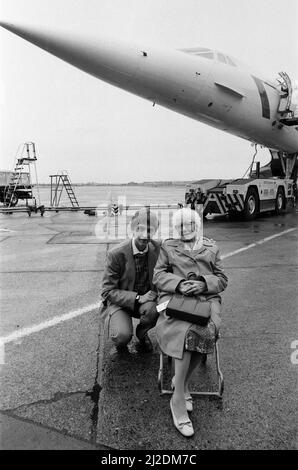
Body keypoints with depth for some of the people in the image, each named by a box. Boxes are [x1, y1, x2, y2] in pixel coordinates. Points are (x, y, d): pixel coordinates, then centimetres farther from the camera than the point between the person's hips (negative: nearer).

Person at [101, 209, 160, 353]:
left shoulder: (158, 249, -10)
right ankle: (121, 342, 12)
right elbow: (108, 291, -15)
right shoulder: (116, 254, -19)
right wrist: (137, 298, -27)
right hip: (119, 302, -3)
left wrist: (155, 293, -18)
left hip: (145, 299, 3)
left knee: (154, 310, -31)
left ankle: (141, 333, 5)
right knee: (122, 335, -29)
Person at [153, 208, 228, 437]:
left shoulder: (211, 248, 22)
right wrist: (179, 284, -11)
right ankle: (179, 398, -22)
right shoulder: (168, 247, 21)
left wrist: (203, 283, -8)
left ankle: (180, 383, -11)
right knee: (189, 330, -32)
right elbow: (158, 275, 10)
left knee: (206, 330, -31)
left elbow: (222, 279, 14)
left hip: (206, 297, 2)